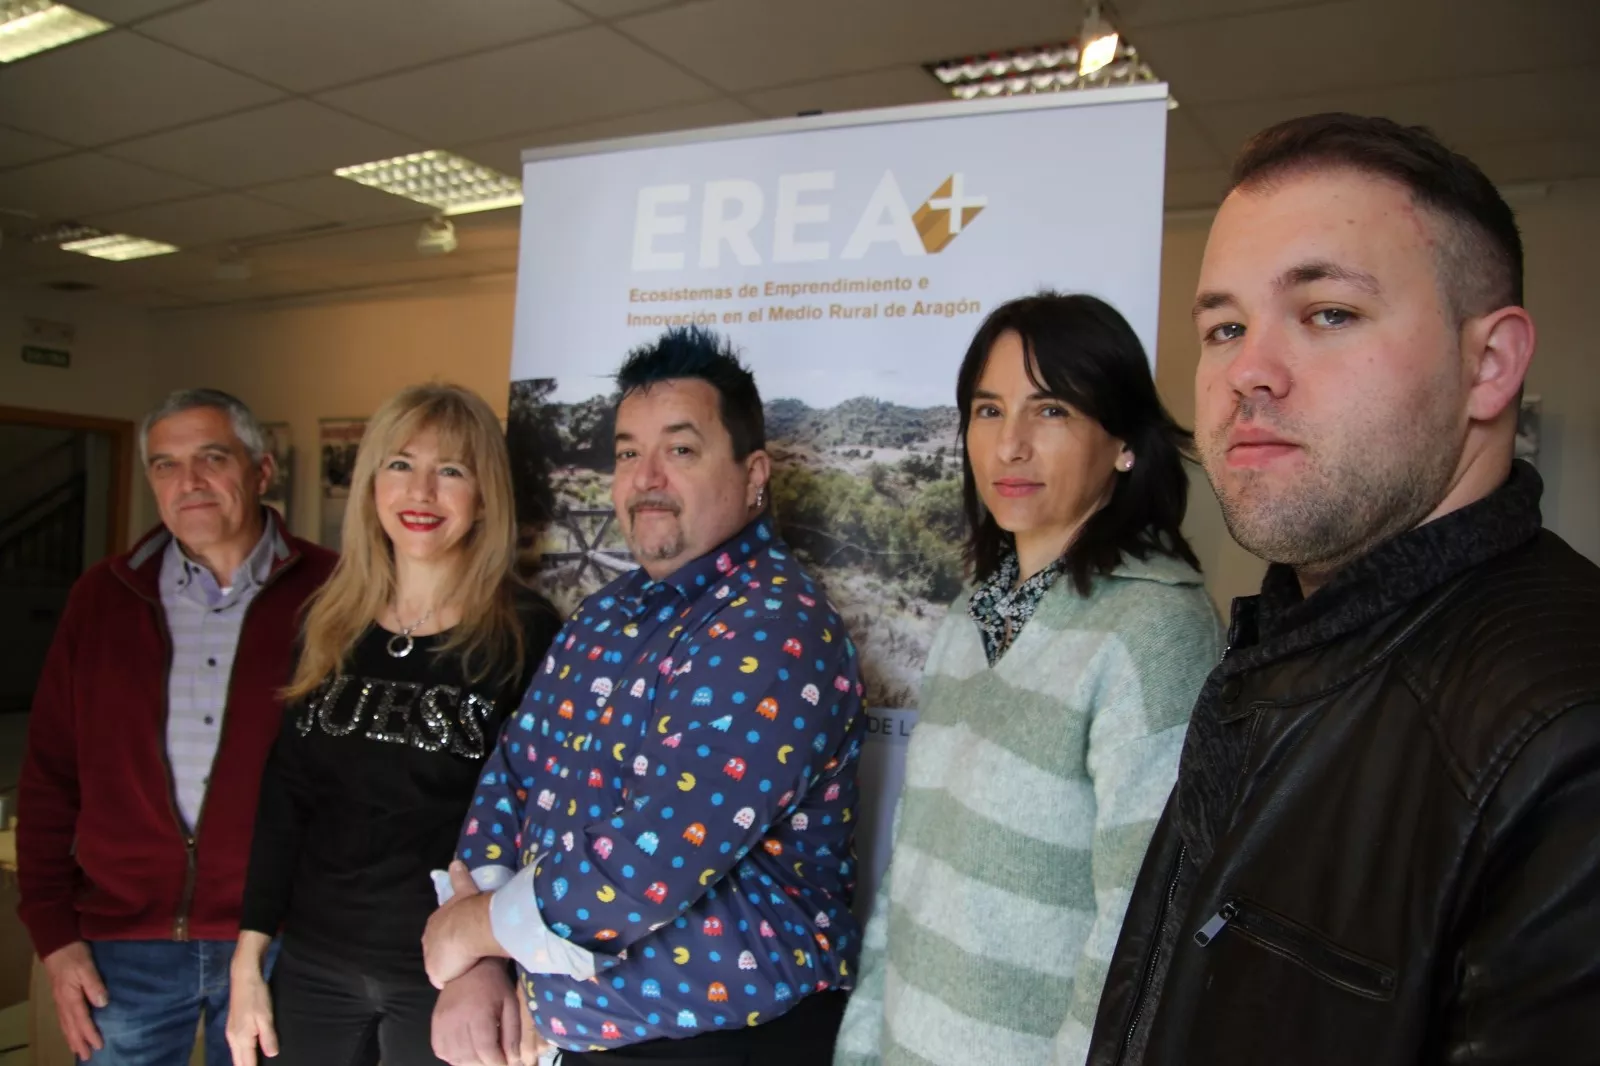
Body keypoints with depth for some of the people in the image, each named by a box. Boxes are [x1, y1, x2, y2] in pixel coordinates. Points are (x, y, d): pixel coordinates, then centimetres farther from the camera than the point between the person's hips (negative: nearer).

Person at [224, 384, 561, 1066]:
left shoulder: (527, 635, -11)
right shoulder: (327, 625, 3)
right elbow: (284, 796, 6)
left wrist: (494, 961, -16)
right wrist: (248, 962, 6)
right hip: (313, 962, 4)